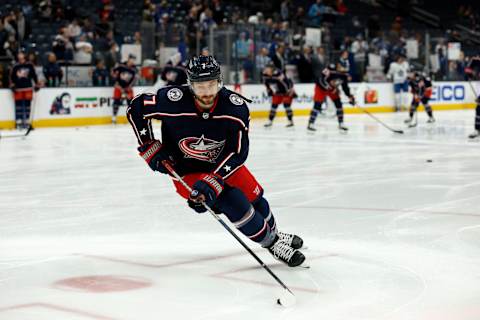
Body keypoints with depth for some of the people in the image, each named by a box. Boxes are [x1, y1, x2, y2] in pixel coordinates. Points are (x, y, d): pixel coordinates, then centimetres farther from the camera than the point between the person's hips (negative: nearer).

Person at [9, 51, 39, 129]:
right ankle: (18, 122, 3)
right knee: (19, 105, -1)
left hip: (28, 88, 1)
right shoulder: (15, 67, 2)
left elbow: (34, 75, 8)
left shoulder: (29, 65, 3)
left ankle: (26, 122, 9)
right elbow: (11, 77, 6)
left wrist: (36, 84, 8)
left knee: (27, 105, 2)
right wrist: (12, 85, -2)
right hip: (18, 89, -1)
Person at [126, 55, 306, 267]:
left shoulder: (236, 107, -23)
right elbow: (136, 108, -13)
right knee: (235, 203, -18)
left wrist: (211, 182, -30)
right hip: (187, 171, -3)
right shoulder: (172, 101, -29)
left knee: (254, 197, 12)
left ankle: (274, 233, 46)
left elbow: (237, 153, -21)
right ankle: (272, 244, 5)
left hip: (222, 164, 3)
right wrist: (150, 149, -14)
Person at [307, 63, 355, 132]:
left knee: (338, 104, 0)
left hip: (332, 88, 6)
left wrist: (350, 96, -5)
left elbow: (345, 87, 2)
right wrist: (329, 87, -40)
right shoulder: (330, 71, -35)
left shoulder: (344, 75, -12)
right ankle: (310, 124, -10)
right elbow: (321, 80, -37)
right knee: (317, 105, -15)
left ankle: (341, 124, 11)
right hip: (321, 87, -6)